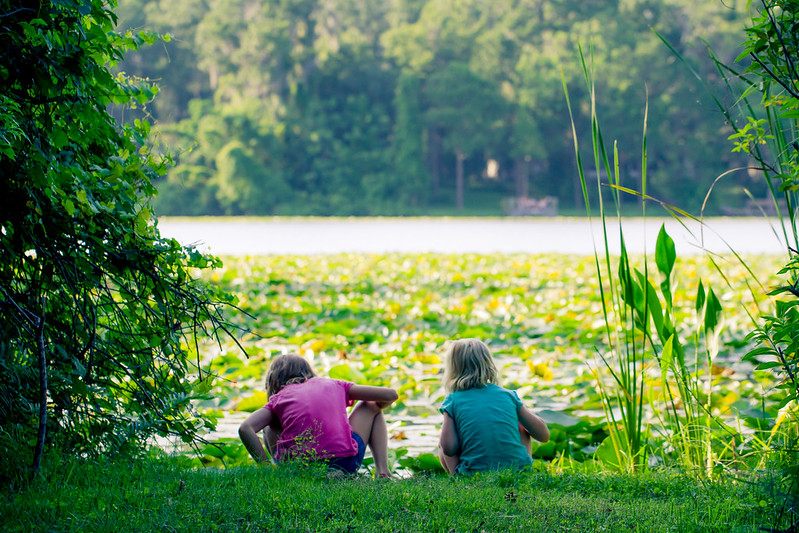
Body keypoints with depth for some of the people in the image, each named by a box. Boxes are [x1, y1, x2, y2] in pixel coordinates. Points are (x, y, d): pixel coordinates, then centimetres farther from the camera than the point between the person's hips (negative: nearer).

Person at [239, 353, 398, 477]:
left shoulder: (279, 398, 17)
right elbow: (390, 395, 18)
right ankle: (382, 472, 9)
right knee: (372, 406, 30)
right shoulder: (334, 385, 20)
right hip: (344, 464, 0)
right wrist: (372, 409, 41)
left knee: (269, 425, 33)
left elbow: (245, 429, -1)